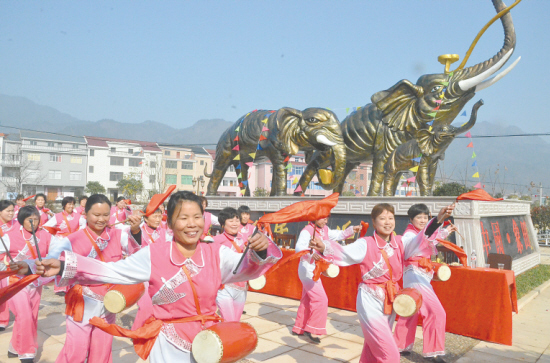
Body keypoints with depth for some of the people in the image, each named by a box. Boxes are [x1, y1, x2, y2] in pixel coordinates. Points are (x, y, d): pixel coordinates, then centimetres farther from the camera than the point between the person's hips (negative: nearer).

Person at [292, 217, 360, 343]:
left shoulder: (325, 230, 6)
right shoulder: (307, 231, -20)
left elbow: (338, 235, 14)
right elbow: (299, 247, -31)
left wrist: (352, 230, 1)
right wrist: (311, 253, -48)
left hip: (315, 270, 9)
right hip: (307, 269, -9)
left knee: (307, 300, 17)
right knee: (320, 299, -11)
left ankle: (299, 328, 31)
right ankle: (311, 329, 3)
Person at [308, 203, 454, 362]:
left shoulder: (400, 242, 2)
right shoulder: (365, 244, -14)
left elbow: (421, 238, 7)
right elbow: (342, 253, -24)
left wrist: (438, 220, -8)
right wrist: (323, 247, -44)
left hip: (390, 302, 6)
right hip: (371, 302, -6)